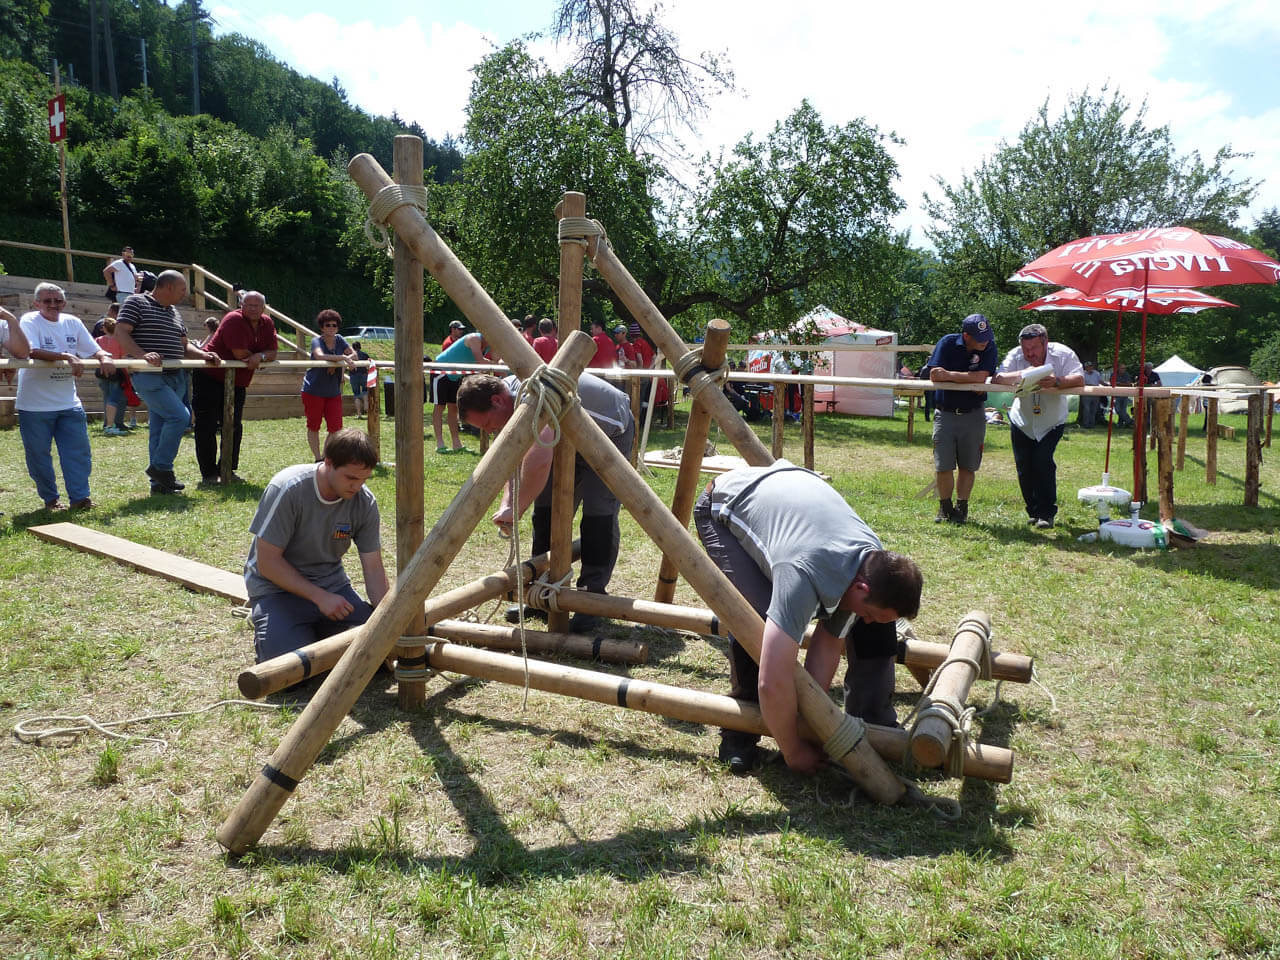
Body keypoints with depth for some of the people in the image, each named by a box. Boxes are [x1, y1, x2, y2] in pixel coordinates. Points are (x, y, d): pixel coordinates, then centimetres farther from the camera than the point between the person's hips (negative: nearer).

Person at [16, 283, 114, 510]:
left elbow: (94, 349, 6)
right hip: (35, 405, -4)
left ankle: (79, 497, 8)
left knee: (79, 451, 1)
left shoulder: (72, 322, 8)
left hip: (69, 403, 4)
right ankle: (50, 498, 19)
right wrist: (67, 357, -35)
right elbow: (31, 351, -23)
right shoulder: (30, 321, -7)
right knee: (38, 455, 5)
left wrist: (104, 357, -17)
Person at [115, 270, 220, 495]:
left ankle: (159, 482, 13)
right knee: (180, 416, -20)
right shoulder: (136, 303, -2)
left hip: (174, 377, 8)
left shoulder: (174, 313, 21)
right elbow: (121, 333, -11)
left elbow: (184, 345, 24)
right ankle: (160, 467, -7)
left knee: (159, 428, 9)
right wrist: (142, 355, -27)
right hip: (149, 376, -8)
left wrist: (203, 355, 5)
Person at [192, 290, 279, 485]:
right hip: (210, 378, -7)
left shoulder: (267, 324, 4)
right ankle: (208, 474, 2)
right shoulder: (234, 320, -18)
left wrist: (259, 356, -23)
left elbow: (273, 352, -1)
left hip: (237, 383, 7)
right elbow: (240, 353, -24)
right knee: (207, 426, -4)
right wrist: (259, 357, -6)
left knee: (234, 427, 10)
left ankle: (227, 470, 21)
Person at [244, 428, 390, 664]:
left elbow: (374, 569, -5)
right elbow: (267, 562, -17)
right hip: (278, 587, -4)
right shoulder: (287, 489, -22)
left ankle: (315, 629, 15)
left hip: (331, 584, 4)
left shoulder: (365, 502, -9)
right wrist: (320, 597, -21)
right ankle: (266, 634, 11)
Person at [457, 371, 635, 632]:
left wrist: (517, 510, -39)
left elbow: (539, 462, -50)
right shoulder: (514, 403, -9)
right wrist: (508, 502, -19)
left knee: (598, 513, -18)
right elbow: (518, 461, -3)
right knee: (547, 508, 3)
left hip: (611, 433, -8)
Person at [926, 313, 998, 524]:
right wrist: (967, 378, -13)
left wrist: (949, 376, -18)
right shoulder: (948, 343, -6)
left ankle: (962, 507, 19)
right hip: (945, 412, 0)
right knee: (942, 466, -1)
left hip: (973, 414, 1)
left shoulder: (989, 347, -5)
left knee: (967, 466, 6)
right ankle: (944, 507, 15)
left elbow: (981, 378, -18)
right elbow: (934, 376, -13)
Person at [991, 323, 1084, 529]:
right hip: (1022, 423, 2)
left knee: (1043, 463, -16)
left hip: (1052, 423, -2)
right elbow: (996, 379, -26)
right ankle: (1033, 511, 21)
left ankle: (1046, 513, -6)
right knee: (1024, 467, 3)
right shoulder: (1016, 355, -15)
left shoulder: (1063, 354, -18)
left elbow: (1079, 380, -30)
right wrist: (1022, 374, -42)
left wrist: (1057, 380, -49)